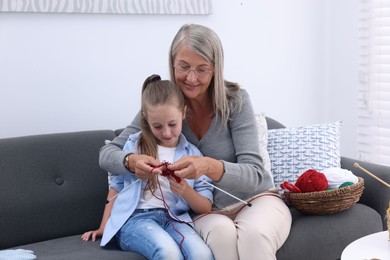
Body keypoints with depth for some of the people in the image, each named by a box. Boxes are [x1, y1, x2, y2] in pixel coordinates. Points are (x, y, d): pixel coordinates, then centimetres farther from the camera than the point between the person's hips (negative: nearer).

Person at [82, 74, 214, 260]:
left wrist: (186, 191, -12)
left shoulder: (193, 154, 11)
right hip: (135, 217, -1)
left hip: (175, 218, 1)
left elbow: (206, 208, 9)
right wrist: (103, 228, 14)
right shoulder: (134, 145, 10)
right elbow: (116, 187, 17)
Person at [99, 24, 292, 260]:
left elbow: (254, 175, -18)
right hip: (206, 211, 1)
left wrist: (210, 167, -40)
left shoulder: (236, 100, -12)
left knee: (254, 235, -35)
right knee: (222, 232, -34)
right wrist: (132, 161, -30)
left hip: (255, 199, -1)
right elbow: (106, 154, -5)